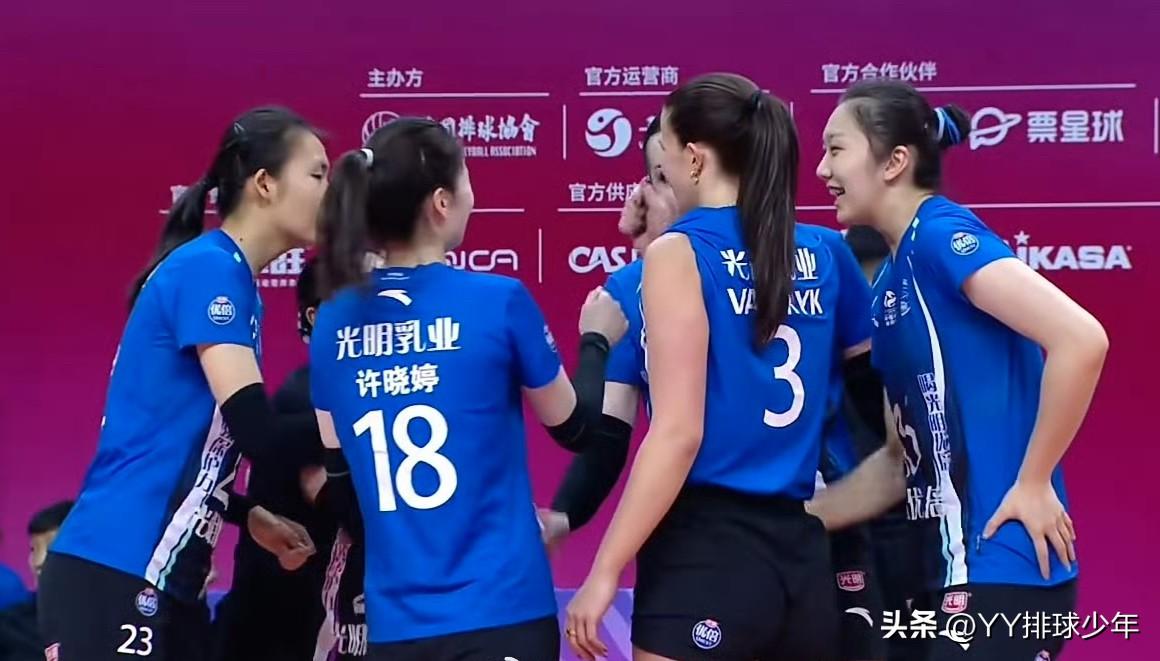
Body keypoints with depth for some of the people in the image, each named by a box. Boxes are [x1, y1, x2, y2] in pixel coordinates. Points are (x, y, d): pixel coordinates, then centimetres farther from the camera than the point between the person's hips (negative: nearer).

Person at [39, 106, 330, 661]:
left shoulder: (224, 274, 15)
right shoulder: (209, 268, -11)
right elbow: (256, 431, -19)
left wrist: (251, 517, 12)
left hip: (160, 581, 9)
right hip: (113, 575, -9)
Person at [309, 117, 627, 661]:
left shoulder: (333, 322, 2)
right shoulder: (499, 300, -10)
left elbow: (339, 477, 12)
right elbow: (572, 426, 6)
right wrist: (596, 341, 22)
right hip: (499, 612, -4)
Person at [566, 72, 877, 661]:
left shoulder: (680, 253, -7)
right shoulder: (825, 252, 9)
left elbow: (678, 434, -14)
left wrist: (604, 571, -11)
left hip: (705, 551, -6)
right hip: (801, 554, 6)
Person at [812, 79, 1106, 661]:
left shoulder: (941, 234, -13)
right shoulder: (891, 280, 13)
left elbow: (1081, 339, -23)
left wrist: (1032, 483, -18)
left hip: (1002, 562, -9)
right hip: (947, 566, 9)